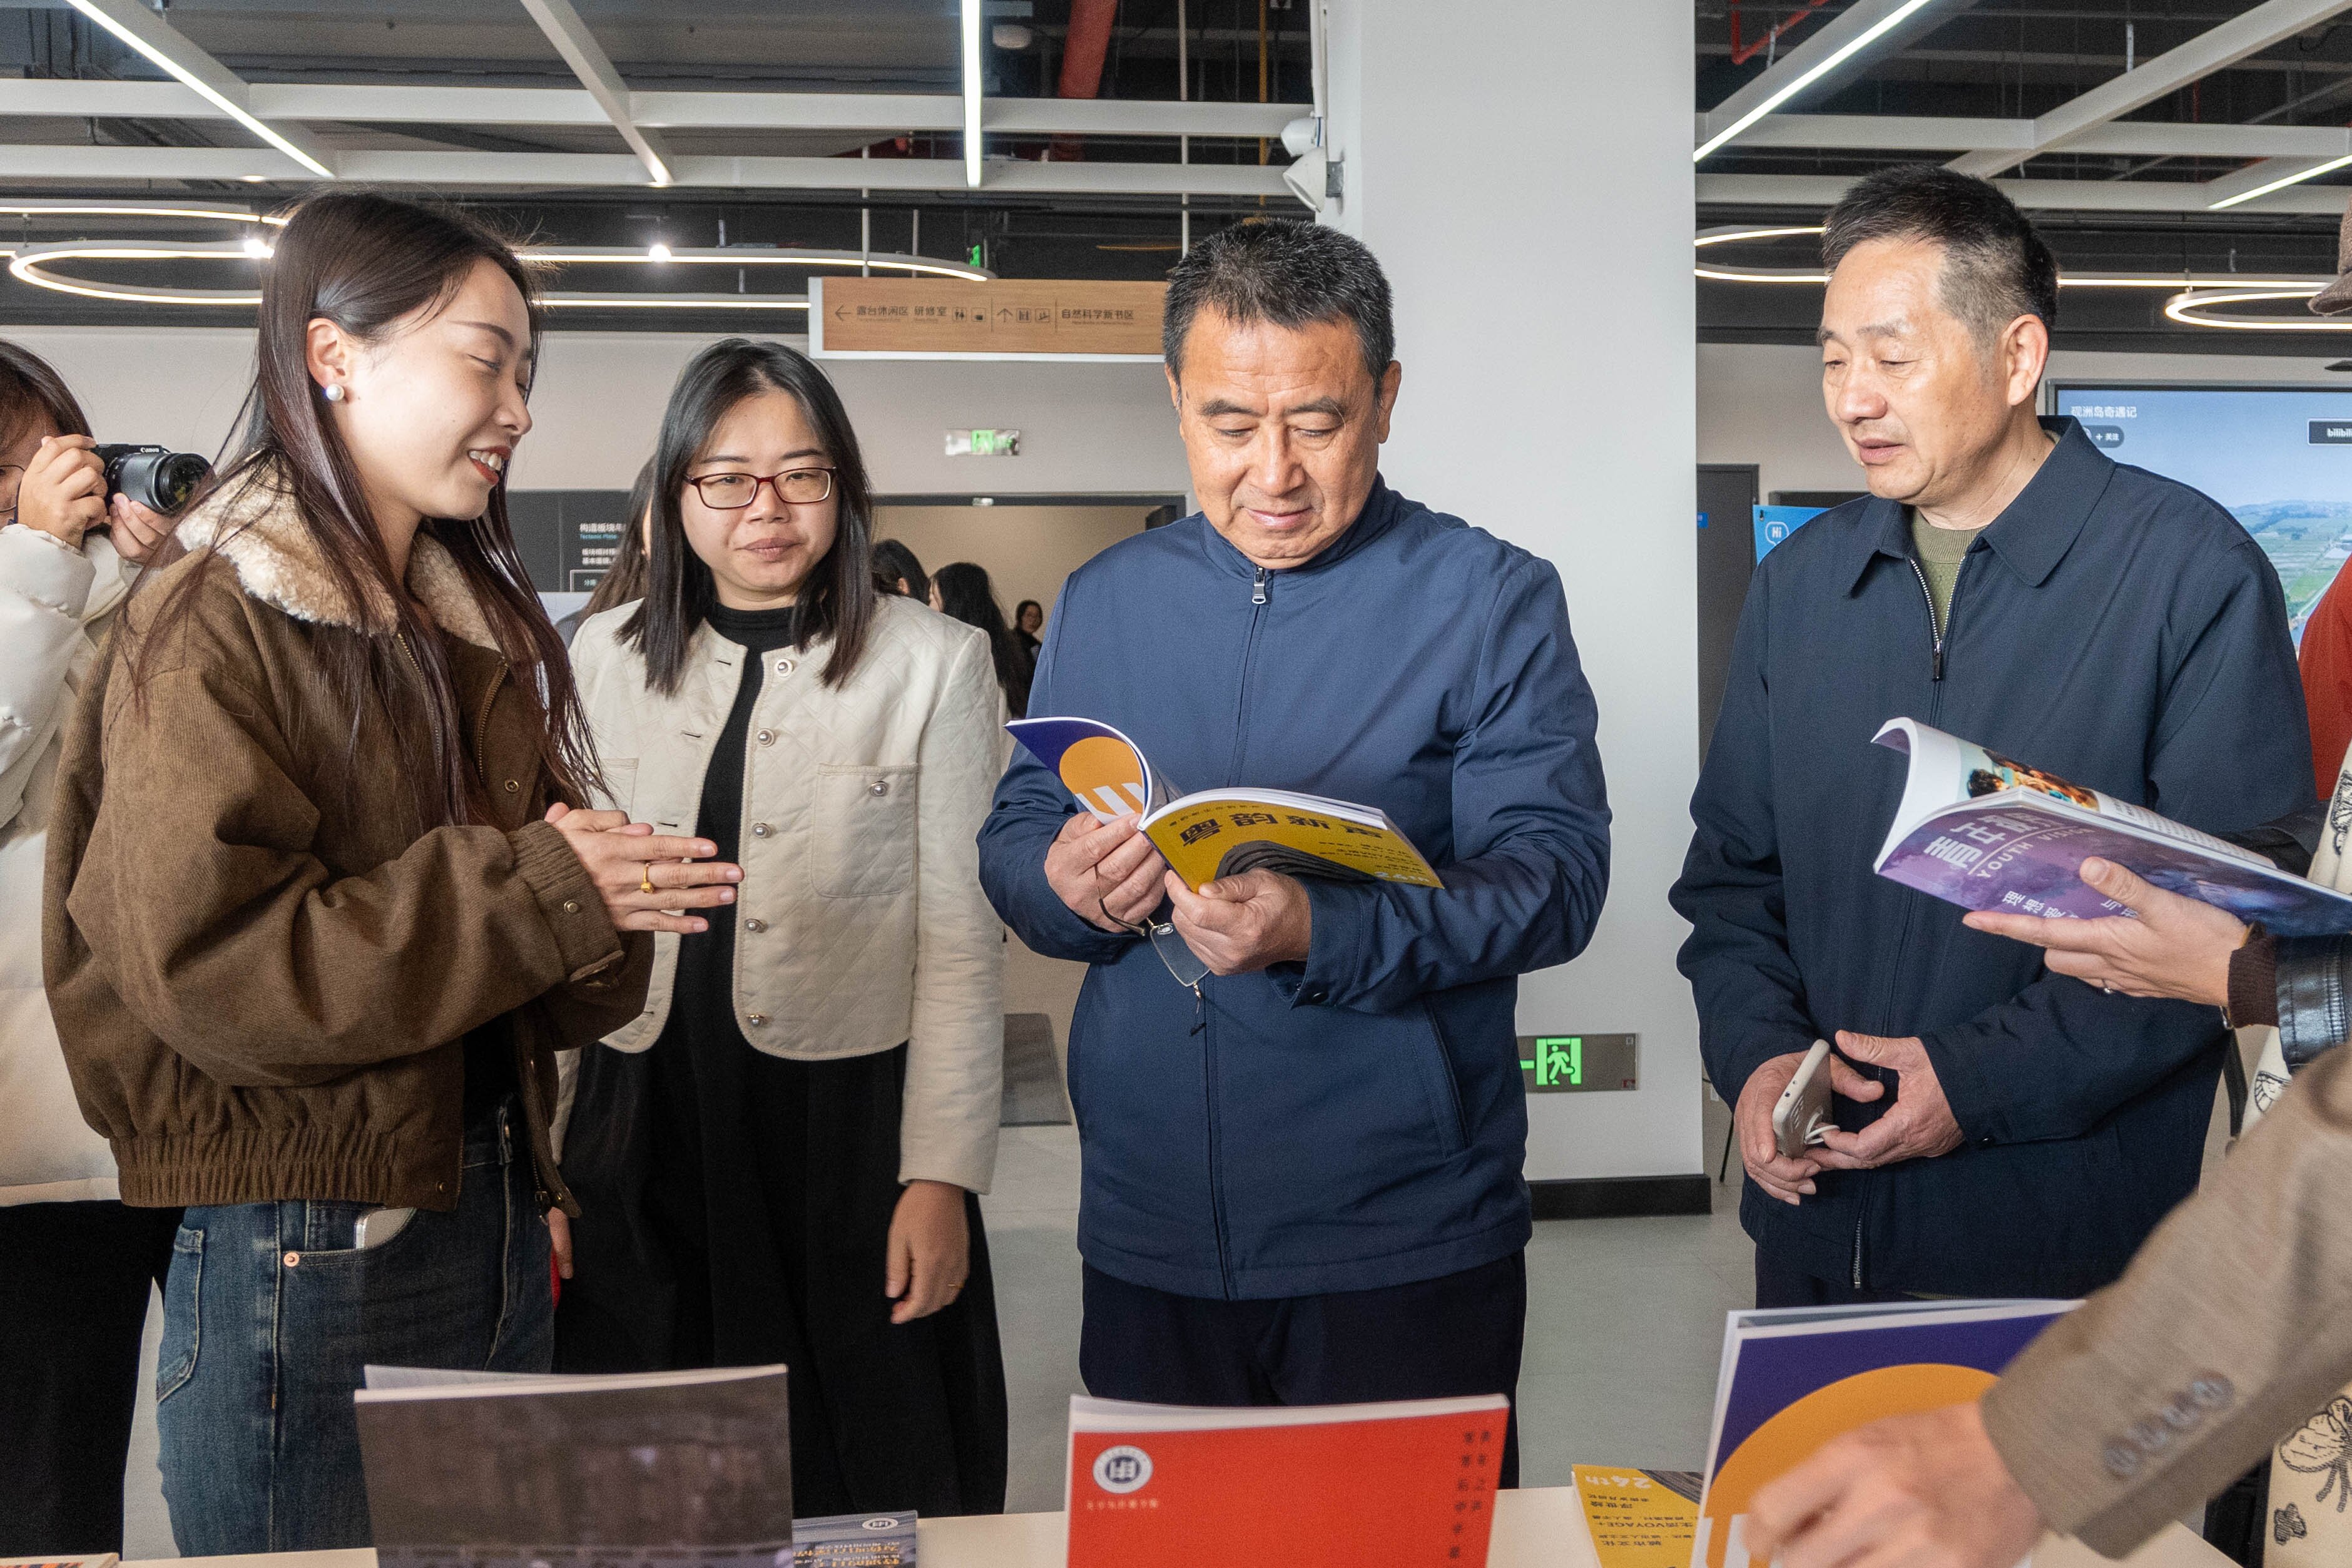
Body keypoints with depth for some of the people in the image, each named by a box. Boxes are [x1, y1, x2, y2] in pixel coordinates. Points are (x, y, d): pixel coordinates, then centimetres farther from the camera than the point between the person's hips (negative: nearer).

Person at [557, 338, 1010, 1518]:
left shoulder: (931, 662, -3)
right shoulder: (605, 655, 7)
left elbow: (960, 939, -4)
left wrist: (941, 1176, -9)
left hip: (849, 1127, -3)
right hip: (646, 1122, 3)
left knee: (859, 1486, 8)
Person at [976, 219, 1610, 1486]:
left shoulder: (1490, 599, -4)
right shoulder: (1104, 600, 9)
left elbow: (1551, 876, -13)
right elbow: (1010, 838, 11)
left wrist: (1319, 937, -28)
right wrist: (1065, 885, -13)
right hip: (1147, 1234, 4)